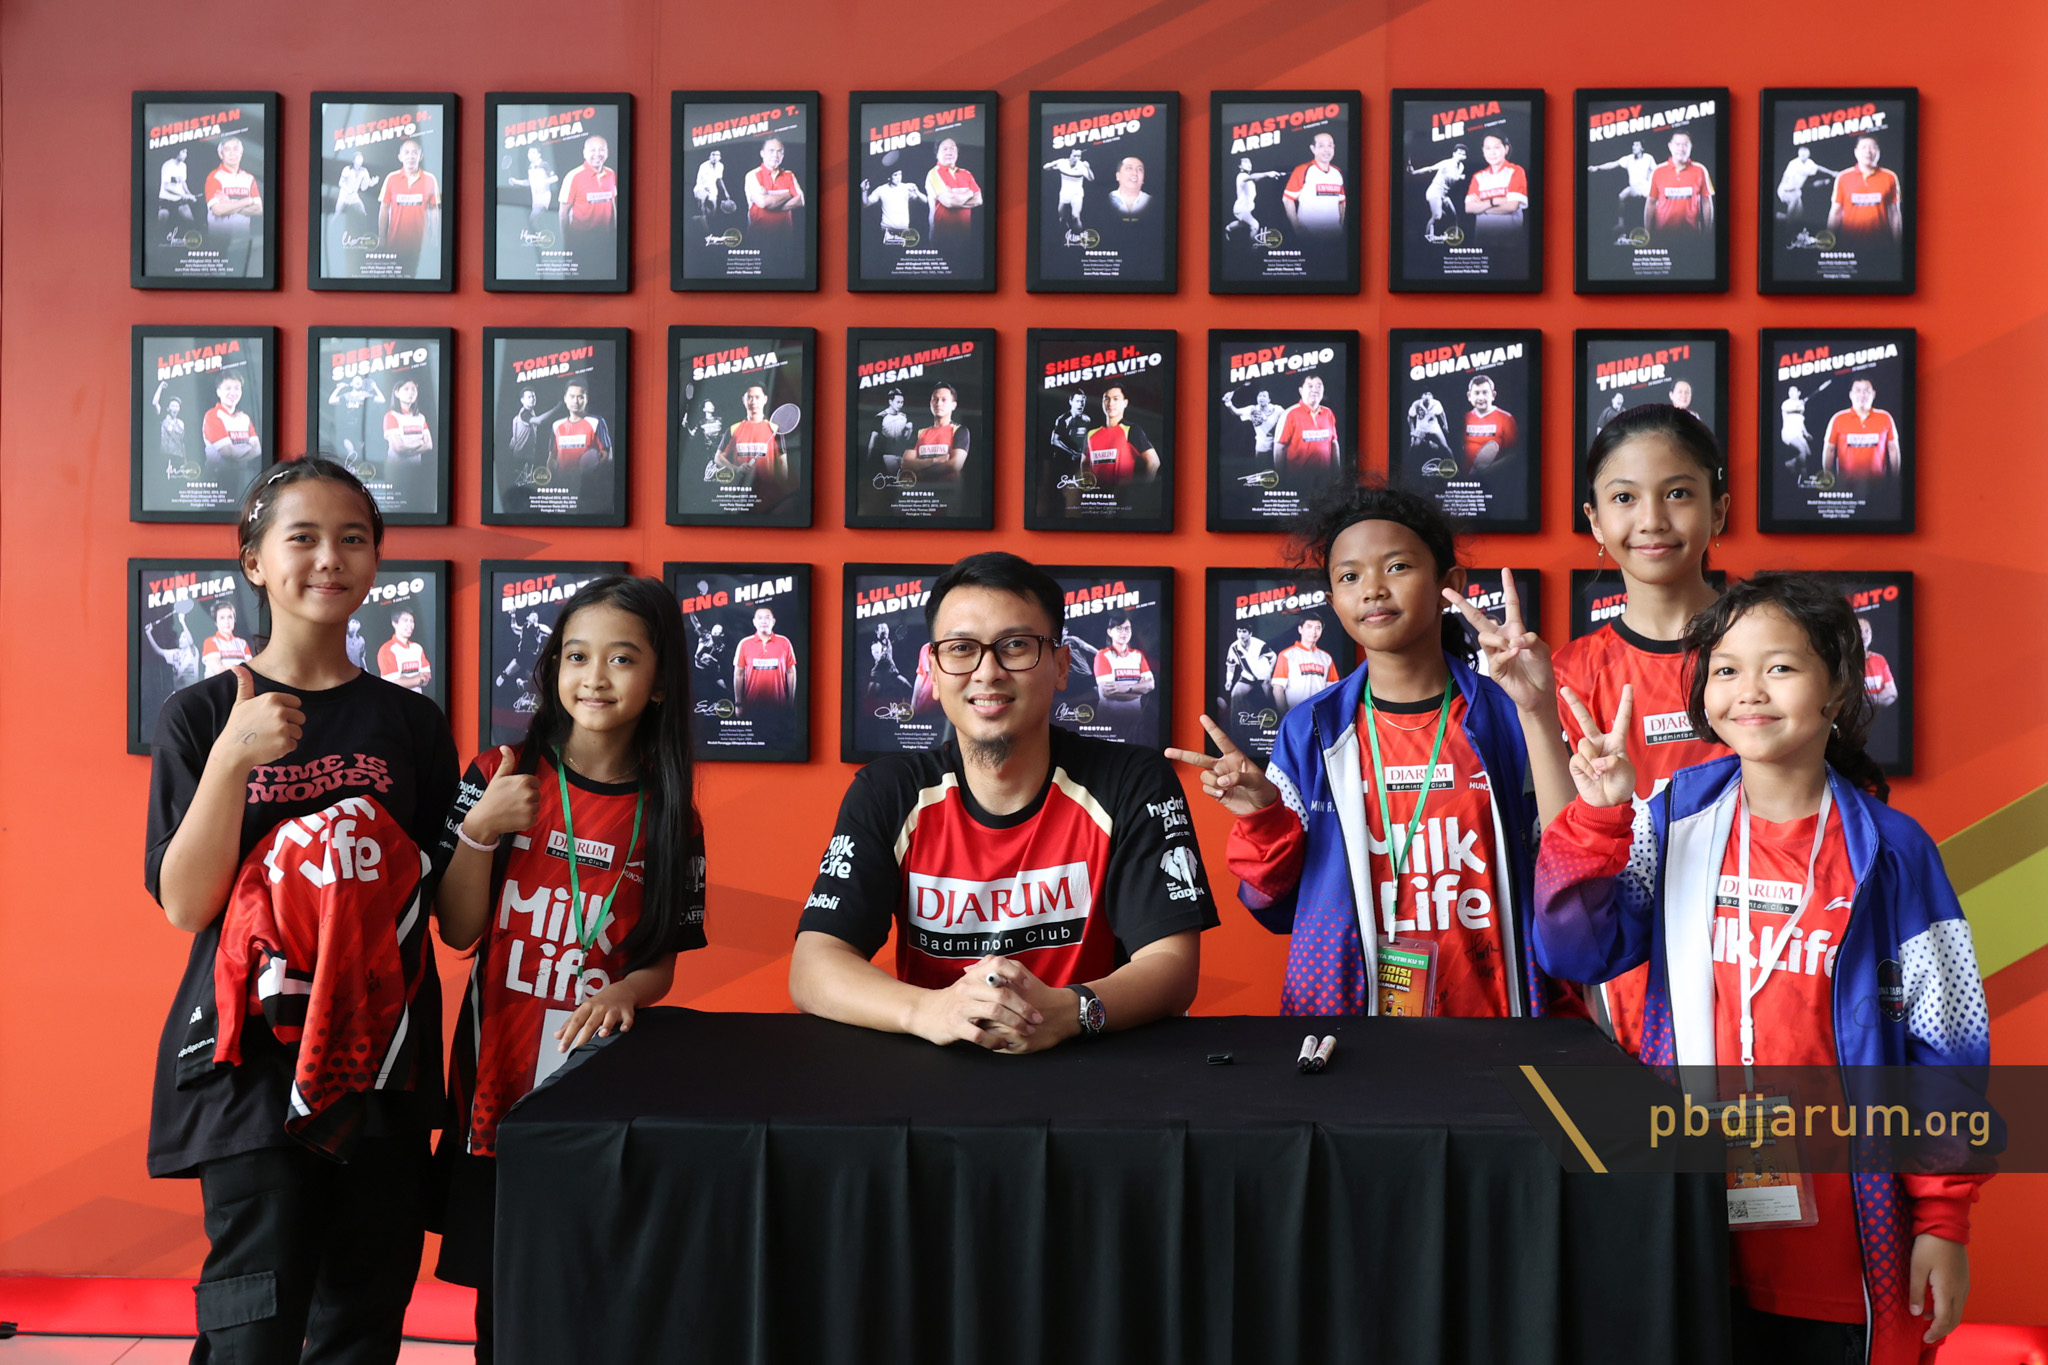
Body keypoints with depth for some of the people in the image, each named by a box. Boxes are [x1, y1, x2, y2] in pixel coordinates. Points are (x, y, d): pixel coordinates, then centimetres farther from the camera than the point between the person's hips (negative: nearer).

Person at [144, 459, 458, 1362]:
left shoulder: (412, 722, 7)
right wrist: (232, 757, -19)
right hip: (254, 1060, -3)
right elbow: (184, 905, -9)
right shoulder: (201, 716, 1)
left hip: (382, 1061, 3)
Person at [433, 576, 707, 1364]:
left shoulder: (668, 817, 0)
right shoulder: (499, 779, -2)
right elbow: (458, 932, -2)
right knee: (502, 1295, 9)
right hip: (499, 1080, 0)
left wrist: (622, 995, -18)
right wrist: (480, 831, -16)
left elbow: (661, 963, 3)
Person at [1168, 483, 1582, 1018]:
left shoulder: (1506, 717, 5)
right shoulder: (1309, 732, 8)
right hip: (1339, 1012, 0)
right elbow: (1280, 908, 12)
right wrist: (1262, 818, -6)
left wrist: (1537, 713, -11)